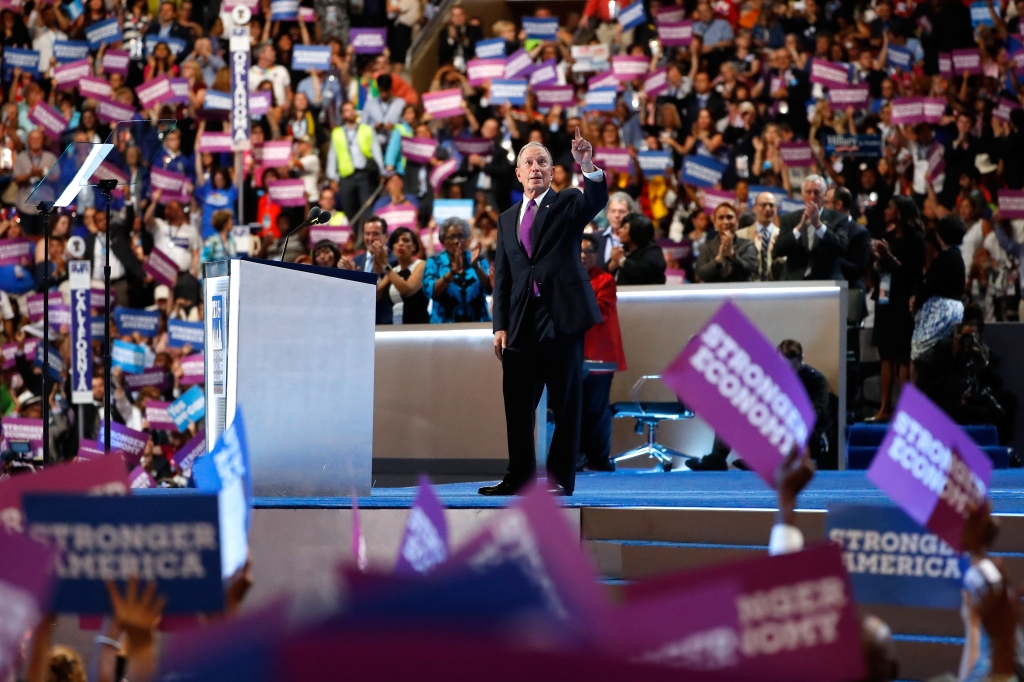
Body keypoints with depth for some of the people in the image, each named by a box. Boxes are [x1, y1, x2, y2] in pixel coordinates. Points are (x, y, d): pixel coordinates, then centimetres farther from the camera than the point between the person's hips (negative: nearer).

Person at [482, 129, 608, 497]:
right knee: (517, 402, 4)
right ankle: (519, 476, 11)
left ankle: (561, 478, 1)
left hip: (562, 315, -4)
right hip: (522, 322, 4)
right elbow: (502, 276, 16)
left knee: (565, 403, -2)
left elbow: (597, 201, -15)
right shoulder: (507, 219, 19)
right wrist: (500, 325, 7)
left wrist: (588, 167, -33)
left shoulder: (568, 204, 8)